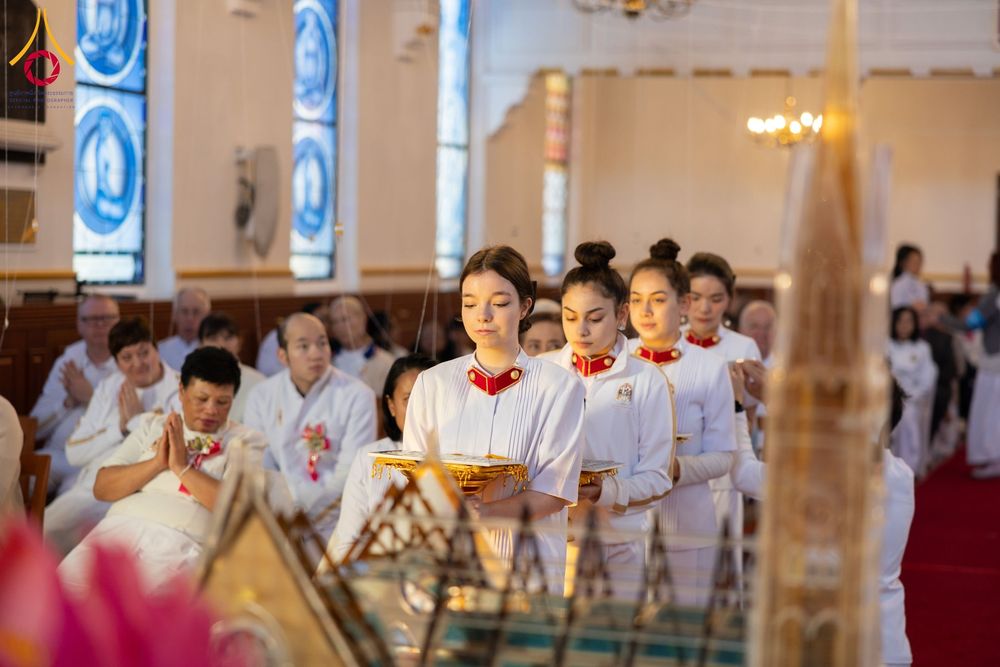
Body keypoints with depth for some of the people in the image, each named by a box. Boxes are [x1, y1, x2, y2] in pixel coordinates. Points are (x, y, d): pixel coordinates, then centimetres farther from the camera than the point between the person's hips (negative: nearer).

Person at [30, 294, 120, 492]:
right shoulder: (67, 360, 17)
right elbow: (37, 426, 14)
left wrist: (89, 398, -9)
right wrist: (68, 402, -3)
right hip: (57, 453, 4)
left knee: (73, 490, -34)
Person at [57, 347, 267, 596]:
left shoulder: (245, 441, 10)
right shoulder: (152, 426, 20)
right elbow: (101, 488, 11)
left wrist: (182, 467, -6)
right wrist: (156, 463, -3)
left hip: (181, 539, -4)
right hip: (122, 525, 4)